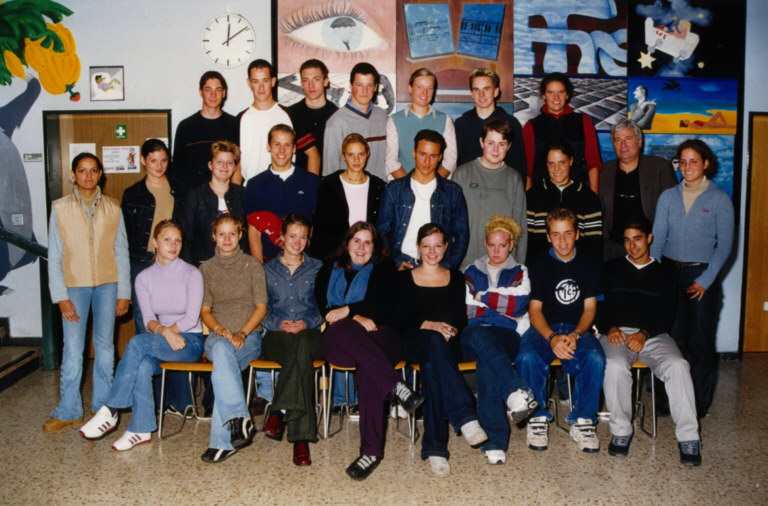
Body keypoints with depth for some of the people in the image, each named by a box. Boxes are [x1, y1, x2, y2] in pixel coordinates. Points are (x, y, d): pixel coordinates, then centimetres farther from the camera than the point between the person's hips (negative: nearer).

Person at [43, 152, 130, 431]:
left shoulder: (112, 208, 4)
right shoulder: (60, 208, 0)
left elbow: (121, 252, 5)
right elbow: (54, 256, 0)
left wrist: (123, 293, 2)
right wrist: (61, 297, -6)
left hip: (107, 284, 1)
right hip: (74, 285, -1)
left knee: (105, 346, 8)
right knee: (72, 349, -2)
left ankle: (102, 406, 20)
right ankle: (68, 410, 10)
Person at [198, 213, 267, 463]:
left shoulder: (252, 265, 9)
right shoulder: (206, 268, 15)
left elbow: (261, 307, 5)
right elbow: (205, 310, 12)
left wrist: (242, 333, -11)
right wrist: (220, 330, -9)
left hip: (249, 336, -1)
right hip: (217, 336, 1)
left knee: (221, 367, -34)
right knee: (222, 349, -37)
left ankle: (222, 440, -35)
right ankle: (240, 419, -45)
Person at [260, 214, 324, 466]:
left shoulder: (317, 268, 17)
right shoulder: (268, 270, 18)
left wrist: (307, 323, -9)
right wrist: (278, 323, -9)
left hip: (310, 334, 0)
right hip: (277, 335, 0)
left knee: (301, 346, -40)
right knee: (301, 352, -37)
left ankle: (280, 412, -43)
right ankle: (301, 436, -44)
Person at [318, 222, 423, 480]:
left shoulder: (384, 268, 20)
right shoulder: (329, 271, 25)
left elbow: (384, 304, 3)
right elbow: (323, 306, 8)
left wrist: (347, 310, -7)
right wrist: (356, 317, -10)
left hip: (378, 335, -1)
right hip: (338, 341, 1)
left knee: (367, 370, -37)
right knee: (346, 329, -39)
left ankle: (372, 450, -40)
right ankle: (396, 387, -46)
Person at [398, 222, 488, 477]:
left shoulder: (456, 277, 20)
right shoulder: (405, 278, 16)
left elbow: (462, 318, 12)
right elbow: (401, 319, 3)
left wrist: (452, 330, -11)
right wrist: (430, 325, -14)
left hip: (448, 344, 1)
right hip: (414, 342, -1)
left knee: (432, 363, -37)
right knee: (434, 343, -40)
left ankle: (435, 447, -43)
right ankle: (465, 417, -50)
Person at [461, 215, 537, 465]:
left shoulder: (520, 273, 21)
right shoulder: (471, 272, 24)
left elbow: (518, 305, 0)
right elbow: (467, 310, 9)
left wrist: (483, 297, 4)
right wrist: (505, 312, 0)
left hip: (507, 336, -1)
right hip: (475, 335, 1)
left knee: (487, 361, -38)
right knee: (480, 337, -40)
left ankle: (495, 439, -45)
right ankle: (515, 391, -58)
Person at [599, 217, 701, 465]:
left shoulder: (663, 273, 17)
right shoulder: (611, 269, 18)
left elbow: (667, 316, 6)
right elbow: (598, 307, 10)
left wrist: (644, 333, -12)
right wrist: (610, 328, -11)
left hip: (654, 335, 1)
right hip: (618, 333, 0)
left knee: (677, 365, -30)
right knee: (615, 366, -34)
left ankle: (688, 437, -24)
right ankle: (621, 430, -17)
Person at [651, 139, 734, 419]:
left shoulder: (720, 199, 0)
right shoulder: (668, 197, 7)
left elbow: (725, 244, -2)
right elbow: (657, 237, 3)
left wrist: (705, 280, -9)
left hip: (702, 275, -2)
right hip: (670, 271, 2)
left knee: (700, 339, 3)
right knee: (672, 337, 4)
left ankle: (700, 403, 15)